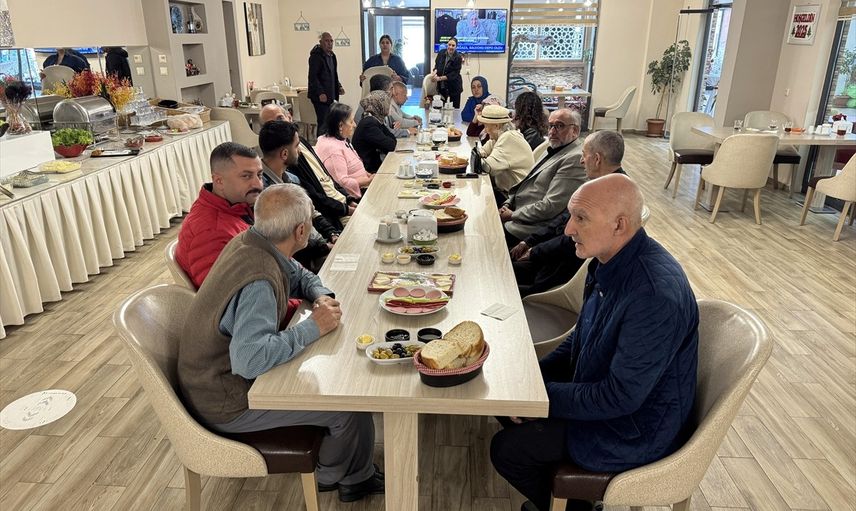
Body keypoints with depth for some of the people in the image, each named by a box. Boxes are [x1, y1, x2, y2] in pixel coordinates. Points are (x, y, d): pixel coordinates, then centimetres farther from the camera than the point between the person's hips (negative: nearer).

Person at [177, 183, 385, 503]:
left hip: (223, 374, 9)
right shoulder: (258, 282, -33)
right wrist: (313, 327, -31)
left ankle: (356, 474, 25)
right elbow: (250, 359, -43)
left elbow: (299, 275, 13)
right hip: (226, 405, -9)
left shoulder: (249, 242, -4)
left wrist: (321, 296, -8)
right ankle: (334, 477, 24)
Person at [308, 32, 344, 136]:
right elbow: (313, 77, -16)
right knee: (323, 123, -10)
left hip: (330, 95, 9)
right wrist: (320, 93, -23)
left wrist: (339, 86, 12)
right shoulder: (316, 56, -11)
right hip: (321, 96, -9)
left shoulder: (332, 55, 17)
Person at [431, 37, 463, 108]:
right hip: (442, 86, 4)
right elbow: (437, 66, 7)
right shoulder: (441, 54, -1)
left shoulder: (458, 58, -14)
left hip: (454, 87, -4)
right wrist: (434, 72, -18)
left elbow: (454, 74, -17)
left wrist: (440, 78, -25)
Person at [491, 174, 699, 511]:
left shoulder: (656, 296, -34)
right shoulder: (609, 261, -4)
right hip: (597, 389, 9)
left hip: (635, 430, -9)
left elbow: (621, 397, -29)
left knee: (506, 450, -9)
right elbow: (582, 338, 10)